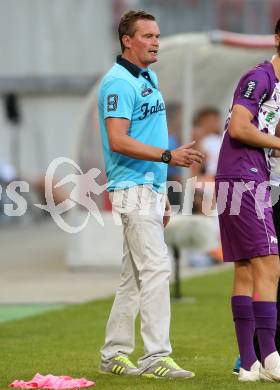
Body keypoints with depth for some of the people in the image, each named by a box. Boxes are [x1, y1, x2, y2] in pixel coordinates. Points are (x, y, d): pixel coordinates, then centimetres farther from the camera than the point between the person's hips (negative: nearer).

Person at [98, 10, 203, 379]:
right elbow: (118, 141, -22)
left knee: (134, 276, 11)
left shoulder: (149, 78, 17)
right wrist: (169, 155, -26)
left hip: (150, 188, 10)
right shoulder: (118, 82, -13)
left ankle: (114, 355, 17)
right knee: (156, 269, -14)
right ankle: (156, 357, -15)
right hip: (133, 190, -10)